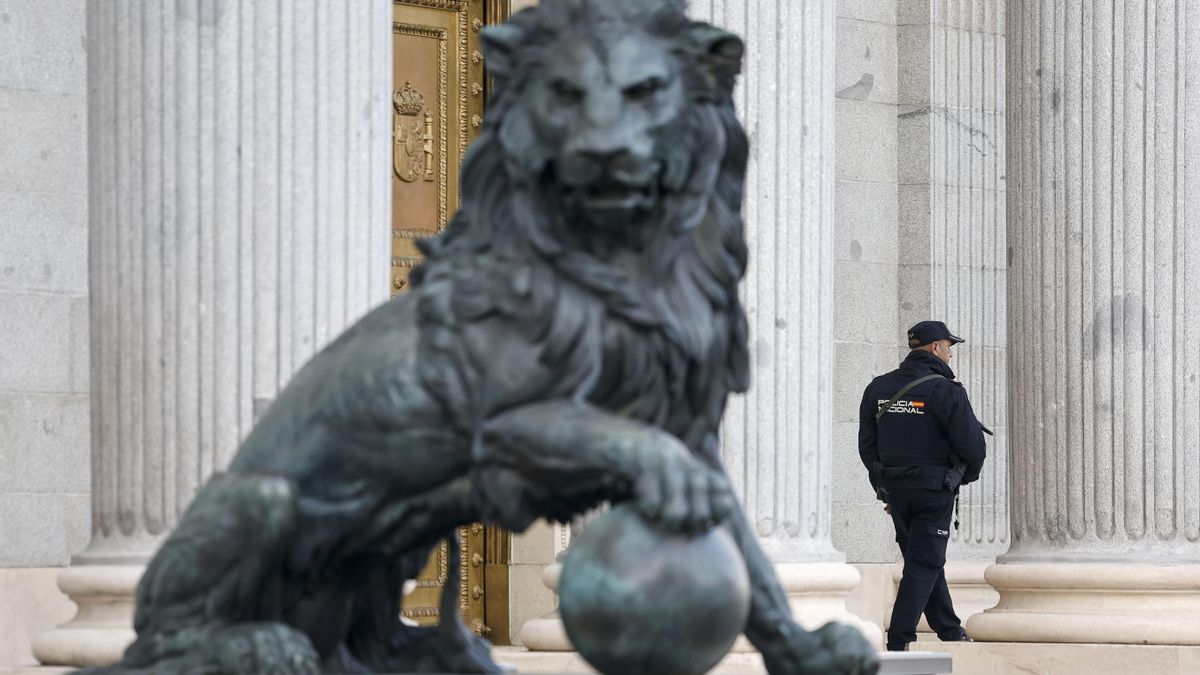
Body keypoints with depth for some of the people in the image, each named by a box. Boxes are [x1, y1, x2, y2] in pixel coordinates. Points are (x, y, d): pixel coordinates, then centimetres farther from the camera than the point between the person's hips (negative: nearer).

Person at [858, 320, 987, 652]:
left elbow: (867, 446, 9)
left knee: (926, 561, 18)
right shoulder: (945, 391, -13)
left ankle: (949, 629, 29)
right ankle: (898, 642, -6)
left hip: (895, 489, 6)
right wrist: (968, 474, 7)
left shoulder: (878, 388, 6)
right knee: (924, 565, -2)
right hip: (934, 491, -6)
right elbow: (972, 446, -14)